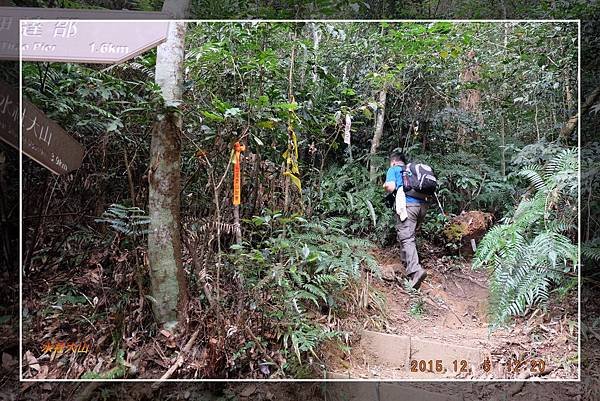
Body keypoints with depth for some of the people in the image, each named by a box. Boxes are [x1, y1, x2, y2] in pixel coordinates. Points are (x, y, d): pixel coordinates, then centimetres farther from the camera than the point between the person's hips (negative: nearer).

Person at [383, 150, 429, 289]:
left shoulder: (393, 169, 12)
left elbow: (391, 187, -3)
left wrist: (385, 186, 18)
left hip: (407, 204, -6)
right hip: (422, 205, 6)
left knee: (406, 238, -12)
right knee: (410, 234, 23)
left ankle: (415, 270, -28)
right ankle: (406, 260, 31)